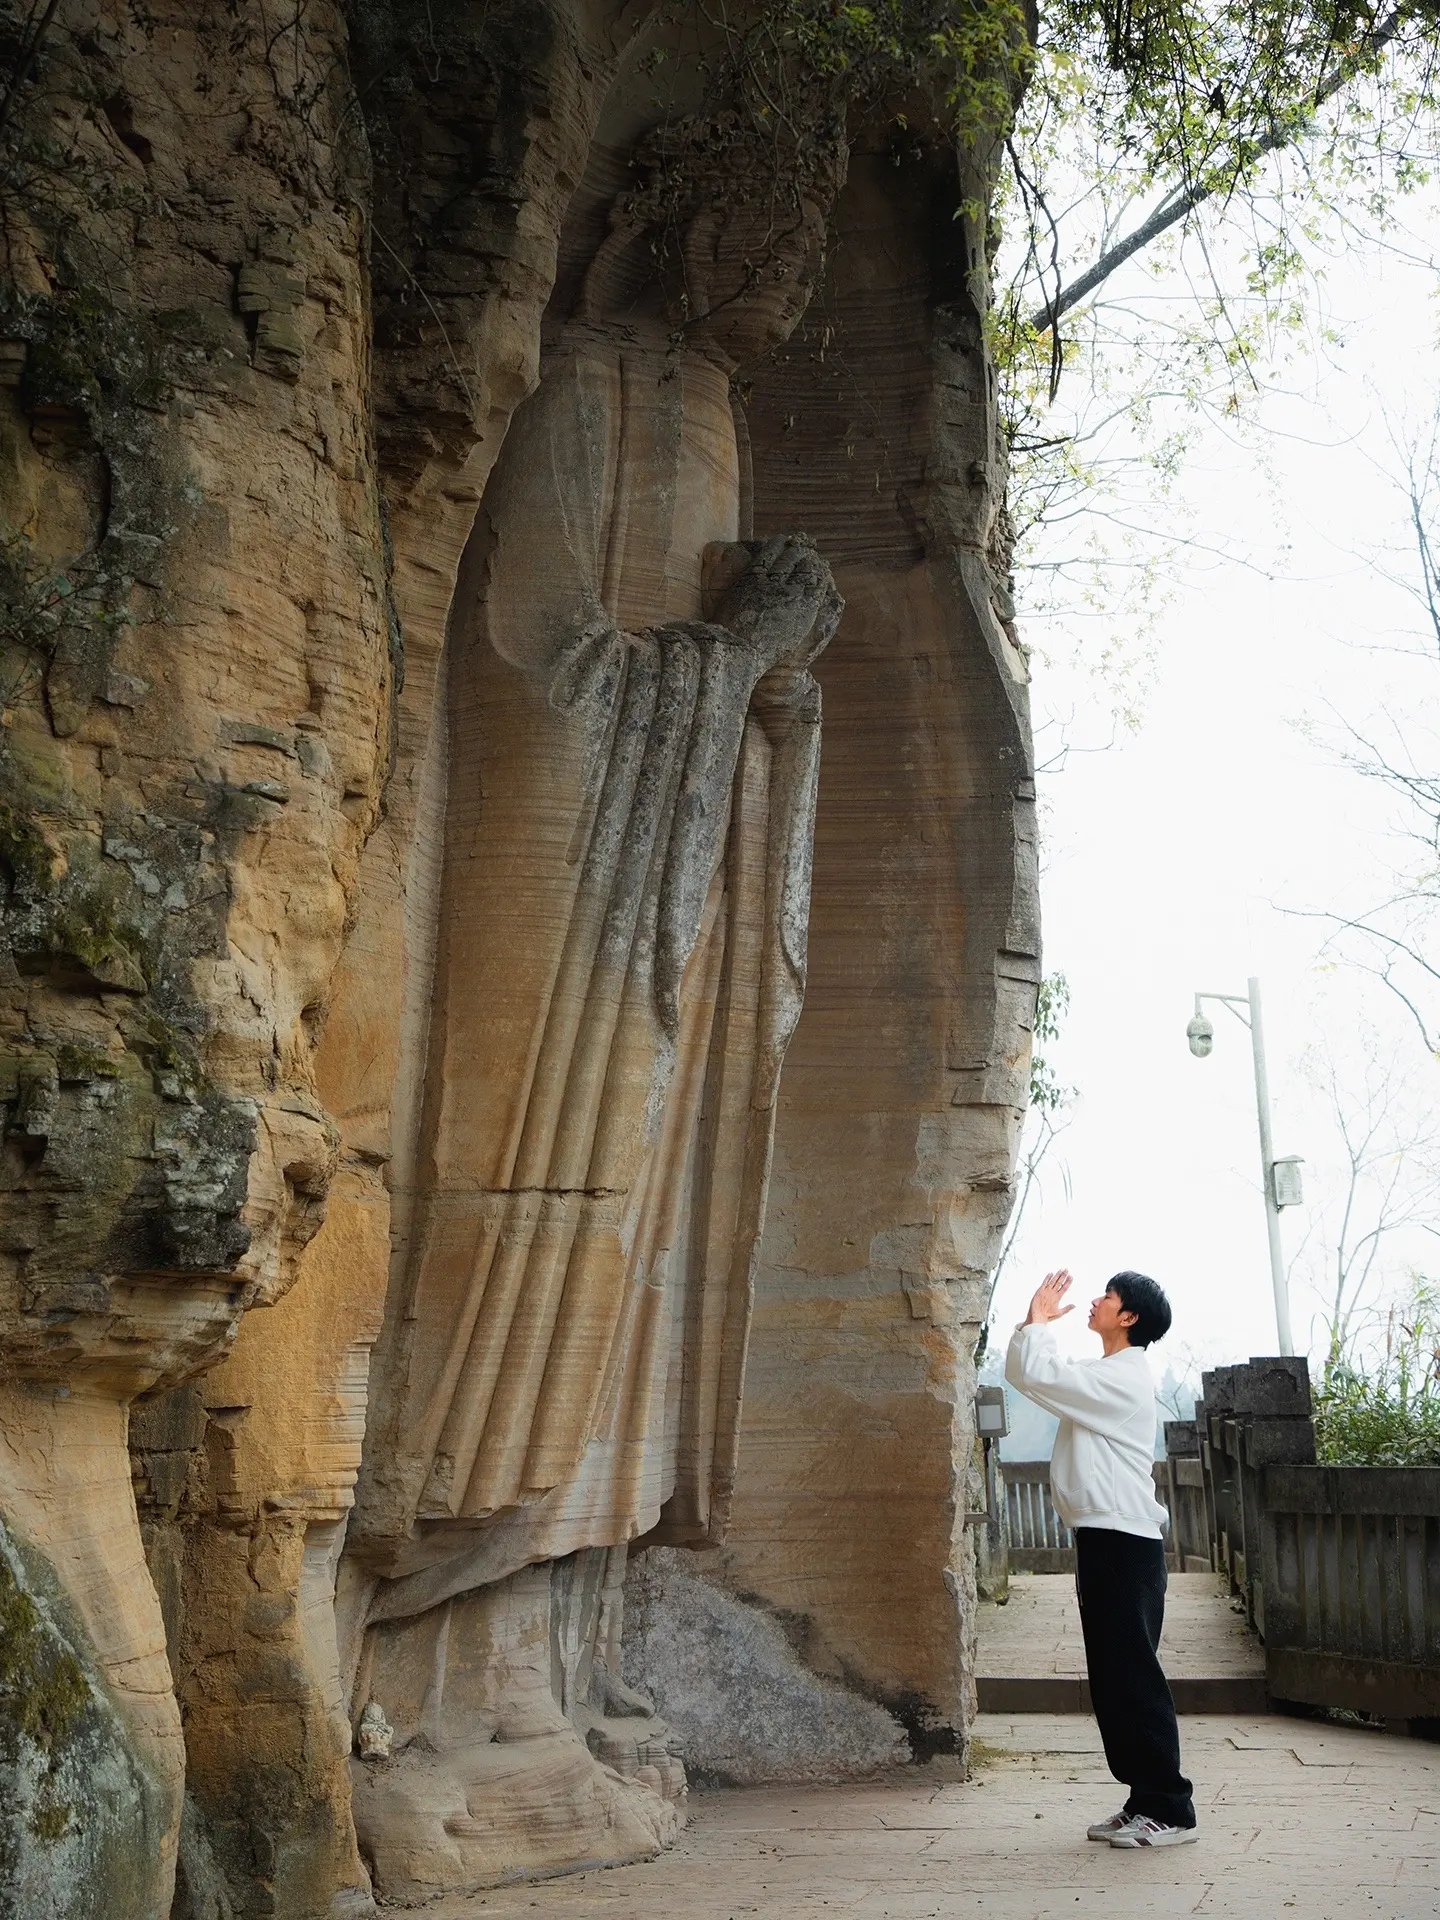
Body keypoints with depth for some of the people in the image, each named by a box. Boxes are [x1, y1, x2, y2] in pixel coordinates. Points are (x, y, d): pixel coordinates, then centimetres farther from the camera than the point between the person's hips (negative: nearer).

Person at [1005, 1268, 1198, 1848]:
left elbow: (1034, 1375, -21)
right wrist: (1036, 1322, 13)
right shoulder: (1102, 1375, 19)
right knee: (1114, 1679, 12)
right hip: (1105, 1540, 10)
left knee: (1133, 1677, -6)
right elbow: (1025, 1374, 24)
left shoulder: (1121, 1377, -13)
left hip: (1122, 1543, -10)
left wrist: (1035, 1321, -5)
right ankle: (1146, 1799, 19)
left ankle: (1169, 1810, 0)